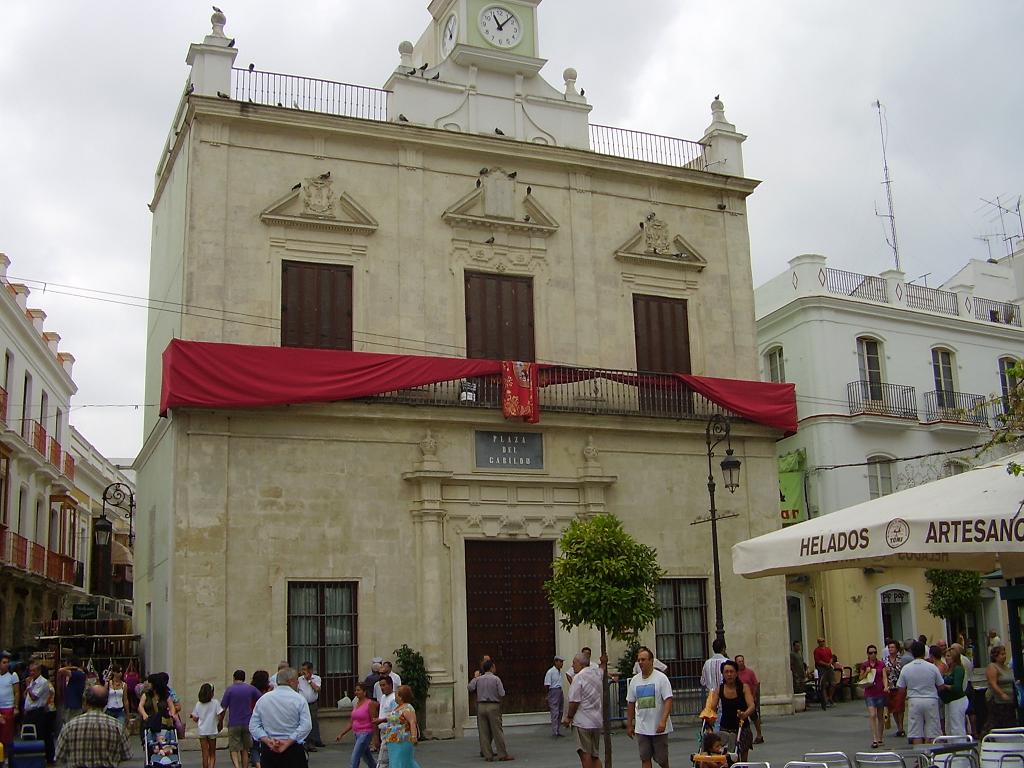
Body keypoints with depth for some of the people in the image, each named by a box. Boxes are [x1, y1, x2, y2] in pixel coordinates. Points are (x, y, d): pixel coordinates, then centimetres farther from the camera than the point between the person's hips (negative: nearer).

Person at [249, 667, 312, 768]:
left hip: (267, 750, 3)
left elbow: (253, 726, 2)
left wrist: (268, 741, -7)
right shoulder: (299, 699, -5)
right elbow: (306, 726, -15)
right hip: (293, 751, -3)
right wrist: (287, 743, -14)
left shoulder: (263, 699, 7)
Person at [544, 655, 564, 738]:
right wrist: (546, 696, -13)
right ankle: (554, 732, -7)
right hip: (553, 691, -8)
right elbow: (546, 685, -12)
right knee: (555, 712, -9)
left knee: (560, 712, 11)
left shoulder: (560, 672, 12)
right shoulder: (550, 672, -12)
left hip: (560, 692, 8)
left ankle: (559, 731, 17)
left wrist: (562, 694, 17)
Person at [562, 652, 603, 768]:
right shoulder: (597, 673, 8)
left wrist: (569, 717, -6)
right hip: (597, 721, 8)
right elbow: (603, 673, 35)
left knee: (585, 754, -5)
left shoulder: (578, 677, -14)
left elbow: (574, 701, -17)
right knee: (595, 756, 13)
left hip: (583, 721, -8)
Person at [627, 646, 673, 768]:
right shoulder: (634, 680, 7)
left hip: (659, 727, -4)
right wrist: (629, 725, 13)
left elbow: (668, 700, -14)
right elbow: (630, 703, 13)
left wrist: (663, 721, -25)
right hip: (641, 728, 4)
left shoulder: (661, 678, -8)